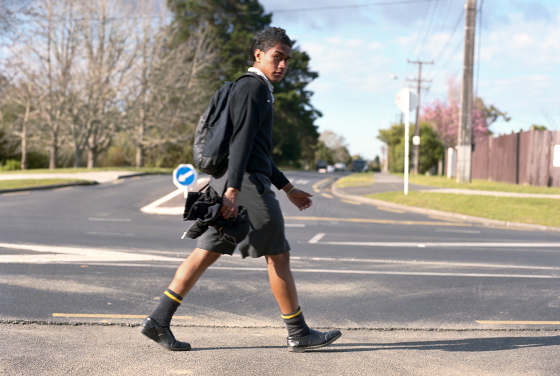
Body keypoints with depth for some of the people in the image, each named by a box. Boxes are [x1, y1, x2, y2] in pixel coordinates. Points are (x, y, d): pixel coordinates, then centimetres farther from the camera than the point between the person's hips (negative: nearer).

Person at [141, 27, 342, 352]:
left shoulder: (258, 90, 25)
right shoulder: (251, 87, -8)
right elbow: (241, 141, -19)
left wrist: (288, 188, 29)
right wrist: (233, 191, -27)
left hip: (233, 183, 10)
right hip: (247, 182, -10)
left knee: (206, 254, 6)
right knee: (278, 255, -1)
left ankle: (159, 320, 4)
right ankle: (299, 333, 9)